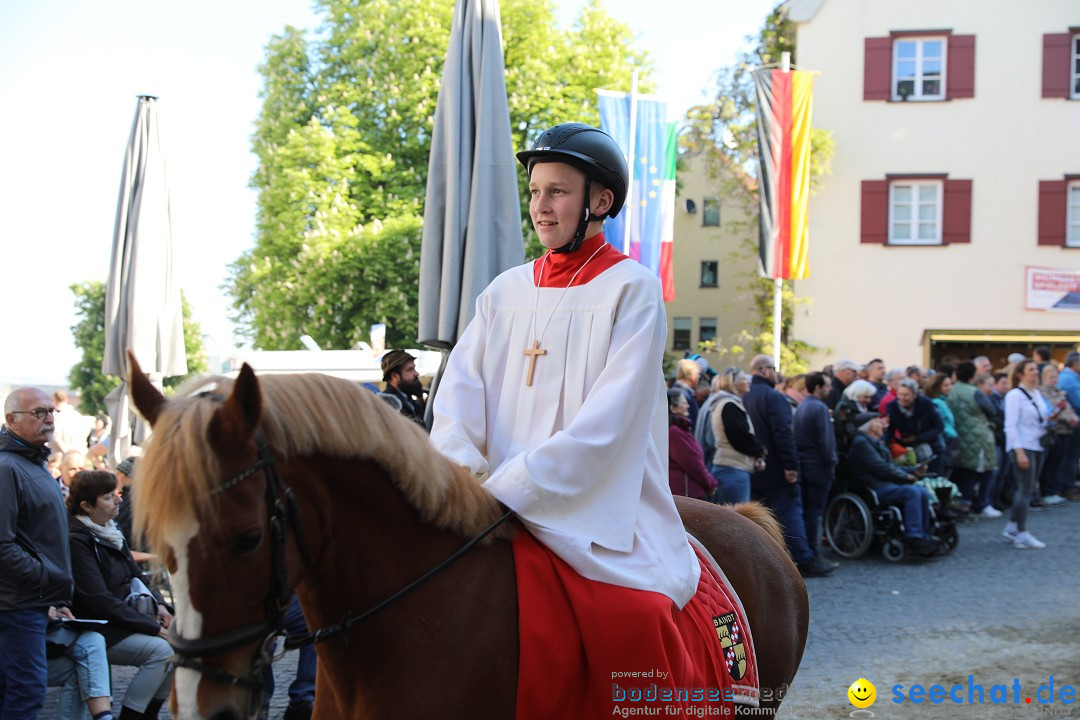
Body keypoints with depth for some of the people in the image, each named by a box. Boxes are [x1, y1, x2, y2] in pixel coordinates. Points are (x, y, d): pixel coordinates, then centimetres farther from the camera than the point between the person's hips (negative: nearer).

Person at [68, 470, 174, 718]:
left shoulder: (110, 530, 12)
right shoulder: (76, 540, -16)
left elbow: (136, 576, 19)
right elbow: (99, 600, -21)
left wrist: (158, 604, -2)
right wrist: (153, 627, -21)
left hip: (126, 617, 9)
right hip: (98, 630, -9)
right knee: (161, 649, -26)